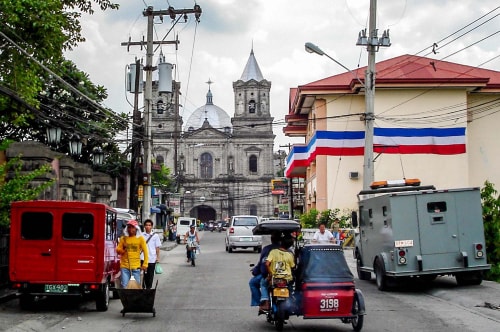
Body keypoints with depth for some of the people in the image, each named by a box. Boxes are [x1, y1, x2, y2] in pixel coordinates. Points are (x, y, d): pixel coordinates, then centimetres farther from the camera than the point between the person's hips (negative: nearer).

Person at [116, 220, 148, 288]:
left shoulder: (140, 238, 3)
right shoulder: (123, 238, 6)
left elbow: (145, 252, 2)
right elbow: (117, 250, 9)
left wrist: (145, 264, -4)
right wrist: (122, 250, -14)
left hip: (136, 267, -1)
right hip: (125, 267, 1)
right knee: (125, 286, -2)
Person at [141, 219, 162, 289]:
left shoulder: (155, 236, 3)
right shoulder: (142, 235, 5)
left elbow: (157, 247, 4)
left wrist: (158, 257, 0)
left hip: (152, 258, 0)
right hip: (143, 258, 0)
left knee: (150, 275, 6)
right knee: (143, 274, -6)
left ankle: (148, 287, 16)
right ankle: (143, 287, 2)